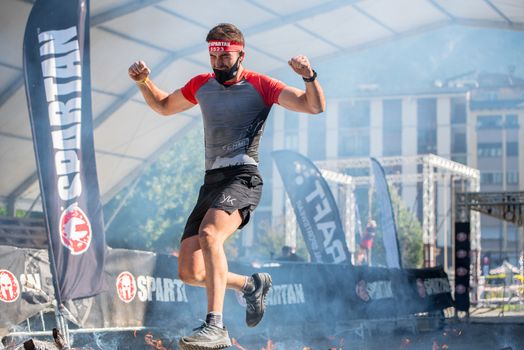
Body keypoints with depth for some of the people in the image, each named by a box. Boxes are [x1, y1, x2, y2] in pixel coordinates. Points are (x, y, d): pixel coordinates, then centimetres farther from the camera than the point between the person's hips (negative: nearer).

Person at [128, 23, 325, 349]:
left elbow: (315, 106, -6)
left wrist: (310, 76, -26)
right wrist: (143, 81, 15)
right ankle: (252, 284, 24)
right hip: (212, 182, 6)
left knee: (209, 233, -36)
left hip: (243, 178, -6)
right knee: (190, 273, -3)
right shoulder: (201, 85, 16)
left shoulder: (260, 85, 1)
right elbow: (164, 106, 33)